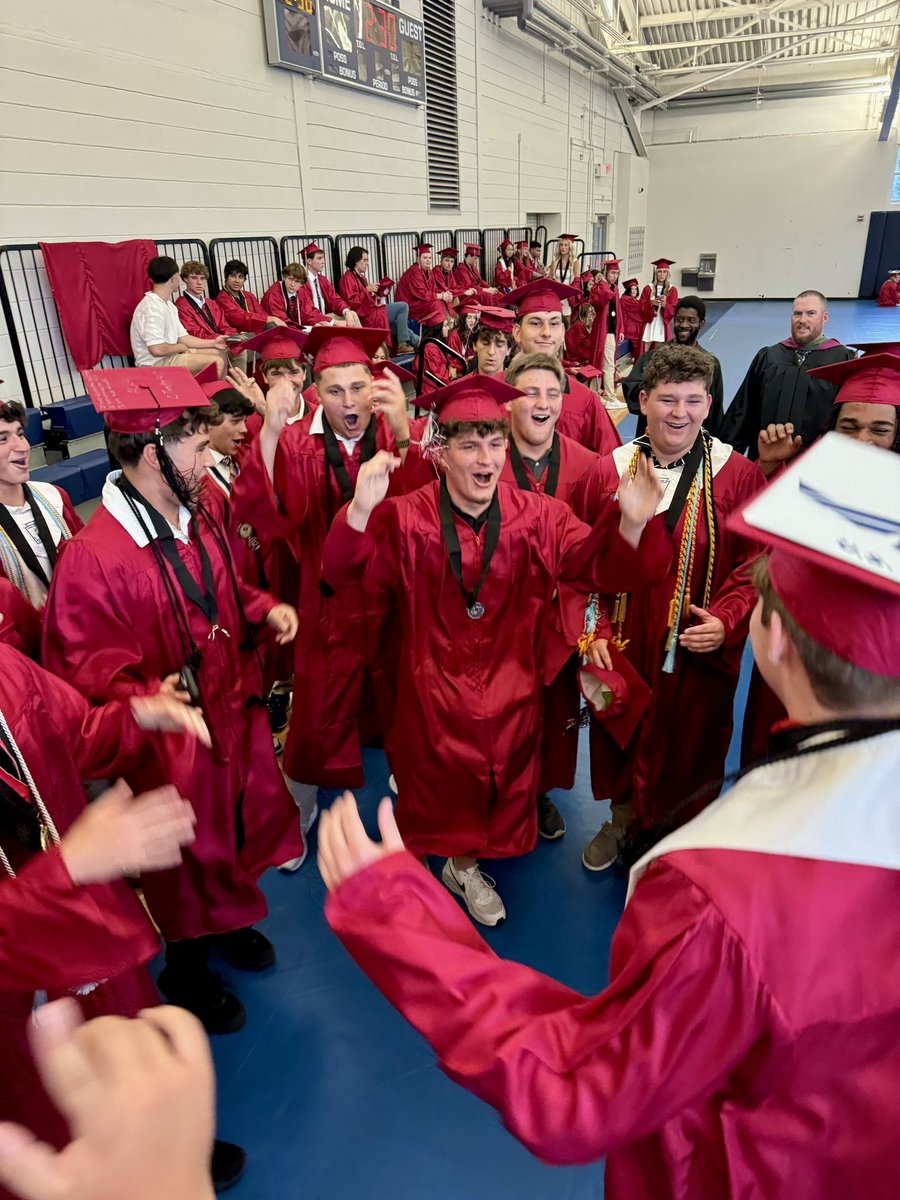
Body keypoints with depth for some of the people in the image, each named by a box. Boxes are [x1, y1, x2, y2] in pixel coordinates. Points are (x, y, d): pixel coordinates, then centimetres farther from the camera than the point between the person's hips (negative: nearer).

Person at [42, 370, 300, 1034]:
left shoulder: (196, 517, -2)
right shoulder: (93, 556, -26)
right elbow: (83, 663, -20)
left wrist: (265, 607, -4)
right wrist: (148, 696, -35)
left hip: (235, 711, 7)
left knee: (240, 824, 24)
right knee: (191, 849, 15)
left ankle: (226, 920, 55)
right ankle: (187, 966, 45)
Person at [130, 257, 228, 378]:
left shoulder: (169, 305, 10)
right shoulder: (152, 308, -21)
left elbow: (183, 337, 13)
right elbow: (157, 349, -27)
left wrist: (213, 343, 8)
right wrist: (181, 347, -10)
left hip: (169, 356, 11)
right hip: (155, 364, -11)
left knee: (220, 353, 14)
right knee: (216, 363, -20)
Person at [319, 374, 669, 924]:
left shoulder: (538, 515, -7)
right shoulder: (405, 518, -14)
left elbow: (597, 562, -7)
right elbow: (346, 576, -22)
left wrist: (631, 522, -28)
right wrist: (360, 512, -40)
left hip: (511, 687, 3)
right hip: (434, 688, -2)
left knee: (505, 786, 20)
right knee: (439, 784, 17)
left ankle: (467, 865, 50)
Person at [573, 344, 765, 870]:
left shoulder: (739, 477, -8)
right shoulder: (607, 472, -5)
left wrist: (727, 623, -18)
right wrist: (589, 632, -9)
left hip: (698, 655, -1)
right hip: (620, 648, 1)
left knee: (686, 750, 16)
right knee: (620, 741, 20)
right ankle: (621, 821, 49)